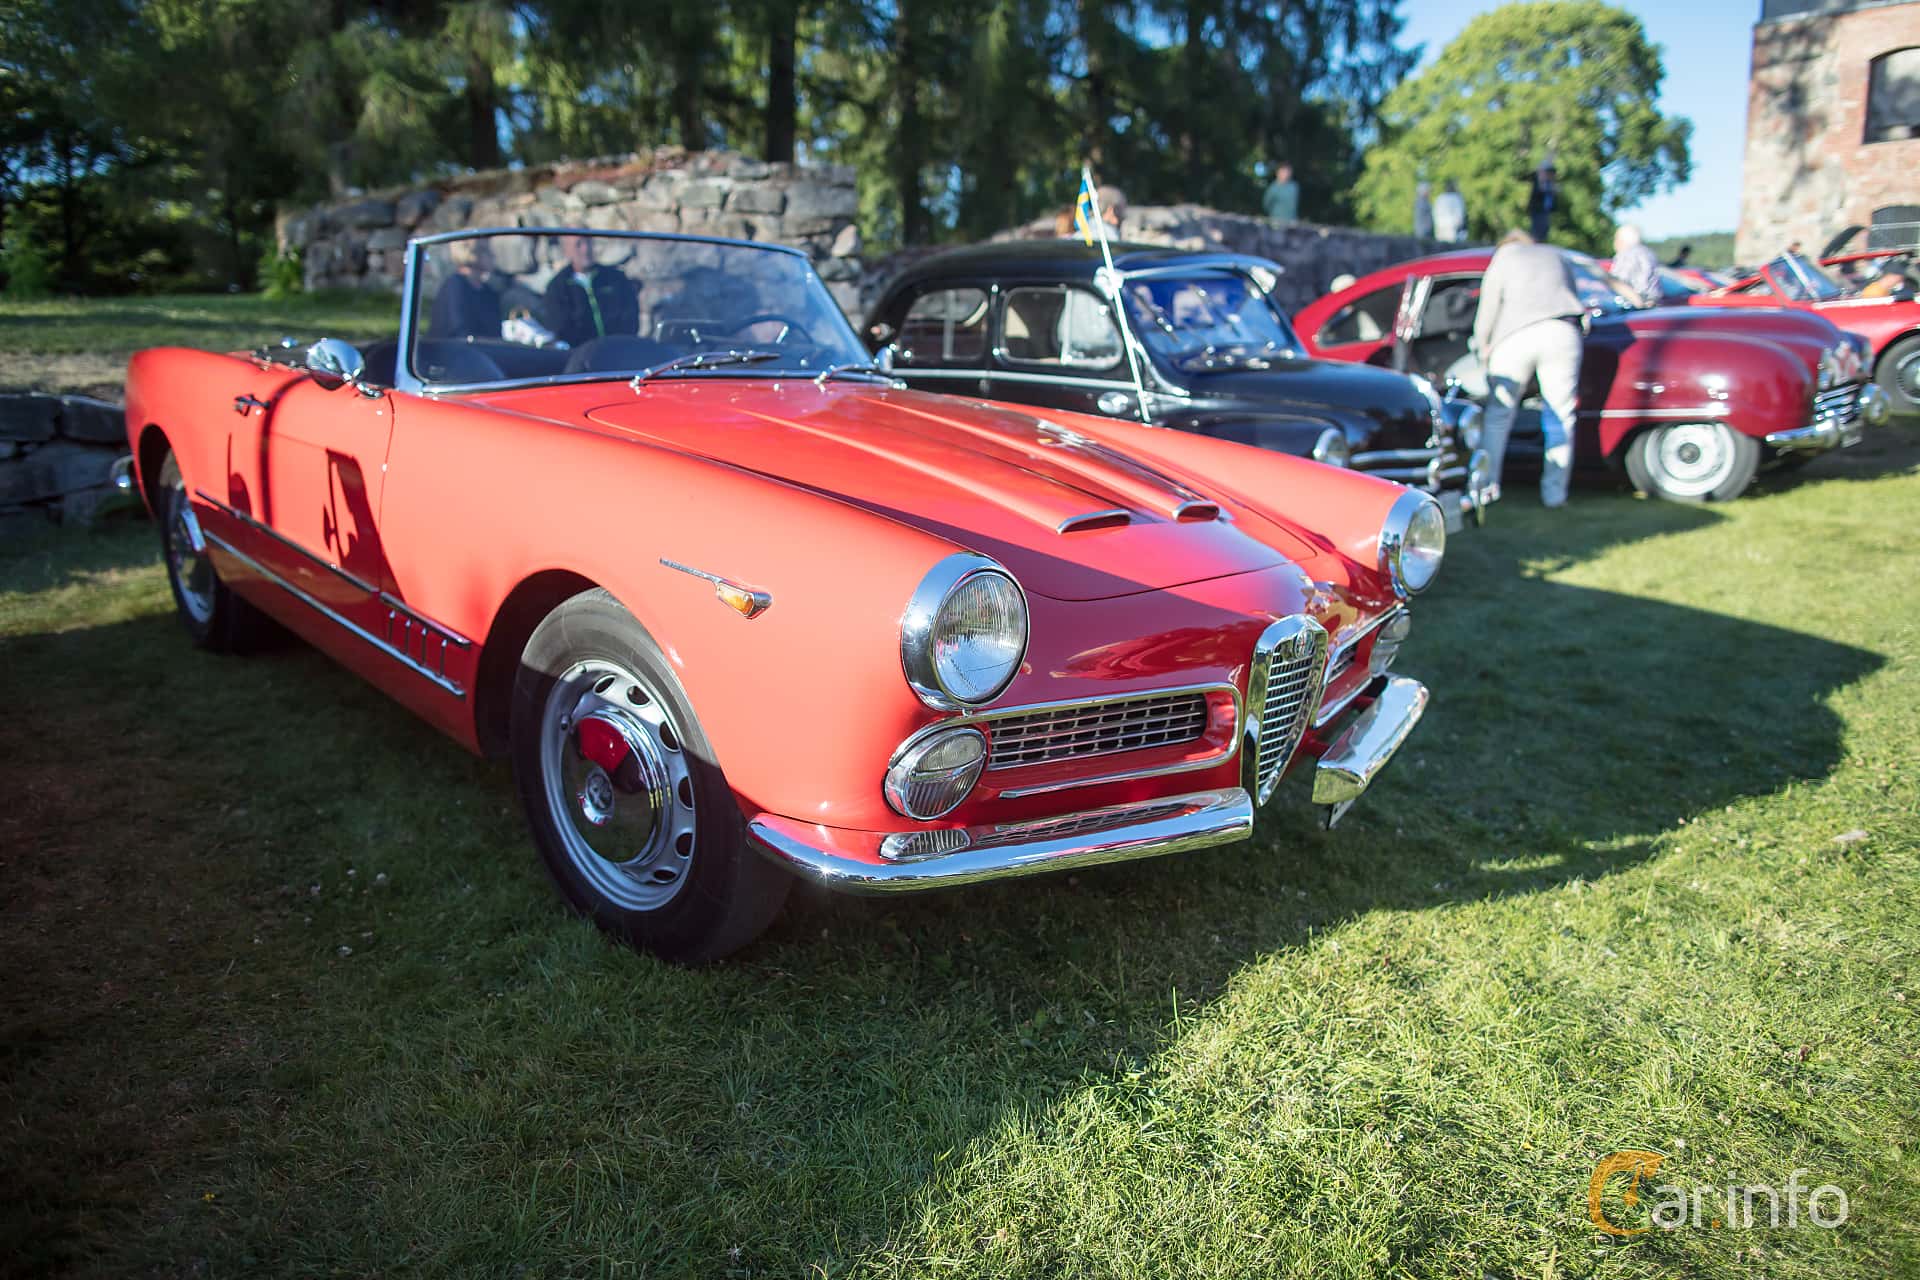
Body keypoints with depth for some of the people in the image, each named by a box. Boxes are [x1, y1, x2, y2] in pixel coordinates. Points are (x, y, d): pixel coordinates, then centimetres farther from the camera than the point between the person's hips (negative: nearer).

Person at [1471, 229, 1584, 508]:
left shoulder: (1504, 256, 22)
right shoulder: (1556, 254, 30)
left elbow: (1489, 305, 13)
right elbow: (1573, 298, 29)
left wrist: (1483, 346, 23)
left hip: (1518, 335, -2)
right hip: (1563, 333, 2)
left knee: (1498, 416, 4)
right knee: (1560, 416, 6)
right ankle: (1555, 493, 5)